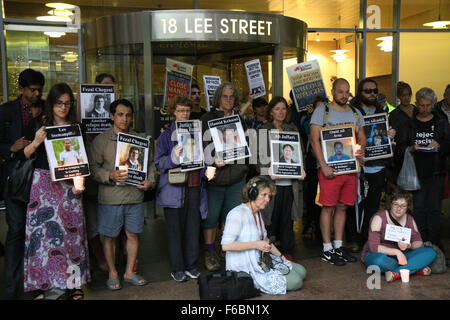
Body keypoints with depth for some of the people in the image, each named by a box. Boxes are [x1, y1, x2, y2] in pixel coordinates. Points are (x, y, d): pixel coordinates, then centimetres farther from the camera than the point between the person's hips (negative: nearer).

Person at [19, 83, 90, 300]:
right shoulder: (37, 124, 4)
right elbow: (23, 156, 4)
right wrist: (36, 142, -13)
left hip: (69, 185, 1)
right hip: (43, 185, -1)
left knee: (71, 230, -1)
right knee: (44, 231, -5)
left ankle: (73, 283, 9)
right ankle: (49, 284, 6)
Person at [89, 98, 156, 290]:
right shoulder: (101, 140, 0)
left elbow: (149, 163, 16)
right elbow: (93, 168, -4)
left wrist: (150, 181, 0)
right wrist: (111, 176, -20)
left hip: (135, 195, 3)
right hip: (111, 197, -3)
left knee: (133, 234, 9)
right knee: (110, 237, 6)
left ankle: (130, 272, 25)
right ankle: (112, 273, 22)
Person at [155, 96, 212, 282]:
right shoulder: (167, 135, 2)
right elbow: (158, 161, -6)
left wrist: (208, 170, 0)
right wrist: (173, 159, -24)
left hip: (194, 186, 3)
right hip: (174, 188, -3)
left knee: (193, 227, 7)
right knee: (175, 229, 4)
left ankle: (191, 265, 22)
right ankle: (177, 268, 16)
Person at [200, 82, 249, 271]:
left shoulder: (239, 121, 15)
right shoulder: (207, 119, 2)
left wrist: (244, 168, 10)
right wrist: (213, 161, -17)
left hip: (236, 177, 4)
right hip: (214, 177, -3)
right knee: (211, 215, 1)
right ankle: (209, 253, 15)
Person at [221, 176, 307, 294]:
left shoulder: (258, 214, 13)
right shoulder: (237, 214, -17)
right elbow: (226, 245, -25)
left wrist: (281, 256, 17)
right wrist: (256, 245, -23)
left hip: (261, 260, 10)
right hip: (245, 266, -10)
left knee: (301, 271, 6)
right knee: (295, 282, -14)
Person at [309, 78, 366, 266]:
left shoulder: (356, 113, 16)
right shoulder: (322, 111, -1)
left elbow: (362, 137, 20)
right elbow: (314, 140, -8)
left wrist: (361, 151, -3)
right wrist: (323, 166, -16)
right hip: (329, 168, -5)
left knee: (342, 207, 10)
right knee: (328, 207, -2)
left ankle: (338, 246, 20)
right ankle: (327, 249, 6)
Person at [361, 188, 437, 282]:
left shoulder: (409, 219, 1)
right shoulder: (379, 218, -15)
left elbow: (419, 242, 2)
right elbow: (373, 246, -21)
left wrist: (409, 246, -20)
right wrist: (396, 251, -29)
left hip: (400, 255, 5)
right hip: (379, 254, -5)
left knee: (431, 252, -15)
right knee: (380, 261, -41)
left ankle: (397, 273, -28)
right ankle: (415, 269, -21)